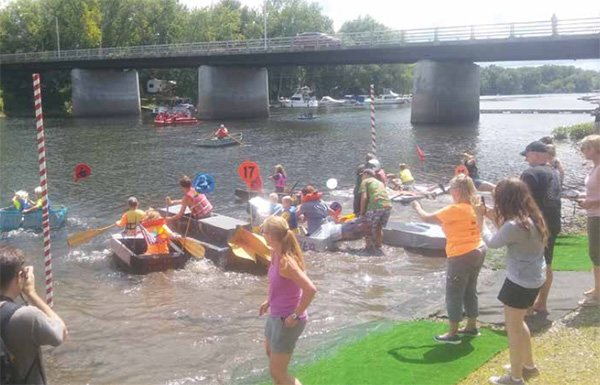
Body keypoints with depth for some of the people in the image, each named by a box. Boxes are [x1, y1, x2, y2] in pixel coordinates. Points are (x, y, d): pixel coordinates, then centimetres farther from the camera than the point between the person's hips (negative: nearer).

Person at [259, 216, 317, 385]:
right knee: (270, 352, 32)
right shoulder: (275, 254, -2)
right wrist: (269, 301, 15)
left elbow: (310, 290, -36)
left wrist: (296, 316, -26)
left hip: (287, 321, -10)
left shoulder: (286, 262, -29)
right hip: (276, 315, 10)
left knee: (277, 371, 1)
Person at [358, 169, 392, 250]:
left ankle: (369, 245, 11)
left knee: (368, 227, 12)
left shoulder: (365, 181, 14)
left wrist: (362, 213, 5)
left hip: (375, 206, -6)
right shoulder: (380, 183, 33)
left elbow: (364, 197, -1)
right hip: (388, 205, 6)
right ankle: (378, 245, 26)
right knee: (379, 228, 23)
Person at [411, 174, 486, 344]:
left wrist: (417, 206, 2)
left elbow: (427, 218, -14)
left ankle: (452, 334, 8)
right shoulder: (474, 206, 2)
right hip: (478, 252, 8)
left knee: (454, 295, 2)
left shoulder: (455, 209, -21)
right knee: (470, 291, 20)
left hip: (461, 256, -8)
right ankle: (471, 327, 31)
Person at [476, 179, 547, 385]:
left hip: (521, 281, -9)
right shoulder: (530, 217, 1)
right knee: (517, 323, 25)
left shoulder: (515, 225, -28)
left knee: (513, 327, 7)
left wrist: (481, 218, -1)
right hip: (533, 278, 9)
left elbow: (492, 243, -13)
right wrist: (494, 216, 5)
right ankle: (528, 365, 39)